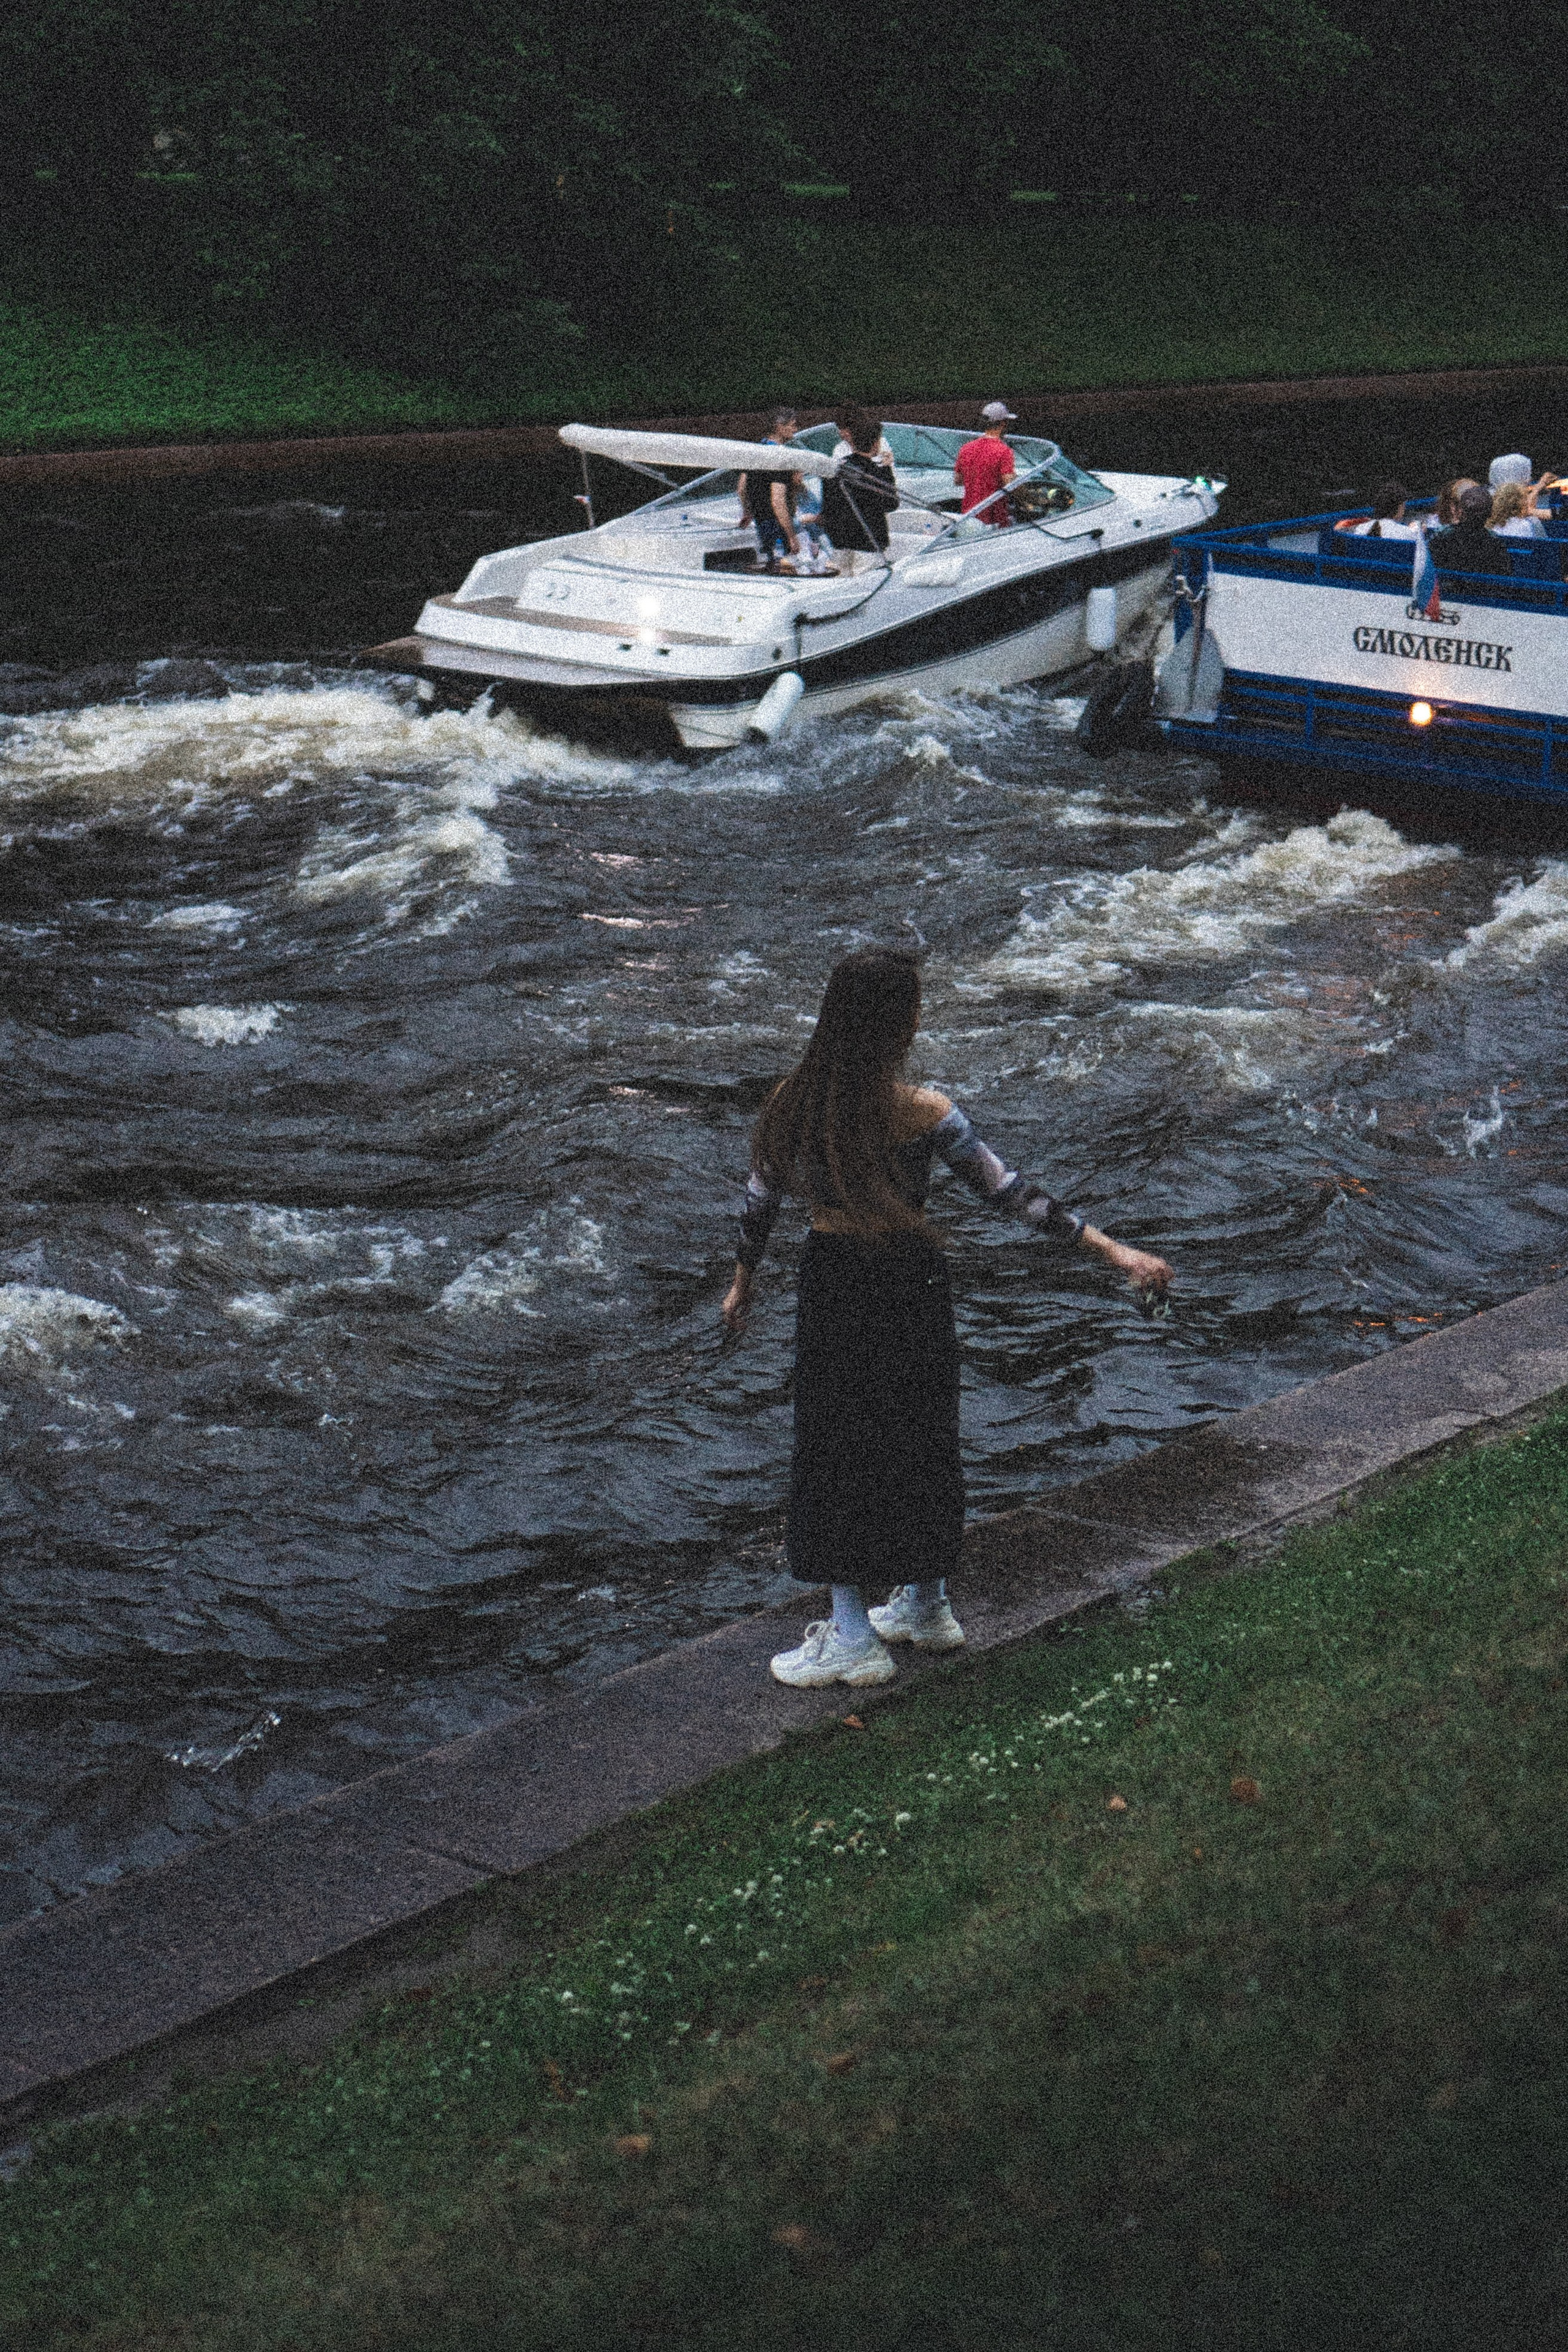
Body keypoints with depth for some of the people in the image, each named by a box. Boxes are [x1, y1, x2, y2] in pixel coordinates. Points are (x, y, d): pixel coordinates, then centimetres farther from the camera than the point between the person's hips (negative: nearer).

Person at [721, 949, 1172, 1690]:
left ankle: (853, 1636, 13)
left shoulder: (793, 1103, -10)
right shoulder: (923, 1114, -18)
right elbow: (1009, 1192, -17)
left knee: (836, 1448, 11)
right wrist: (1112, 1249, -13)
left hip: (830, 1285, 1)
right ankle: (925, 1605, 34)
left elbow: (761, 1199, 1)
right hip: (910, 1287, -1)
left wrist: (743, 1282, 19)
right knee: (918, 1441, 18)